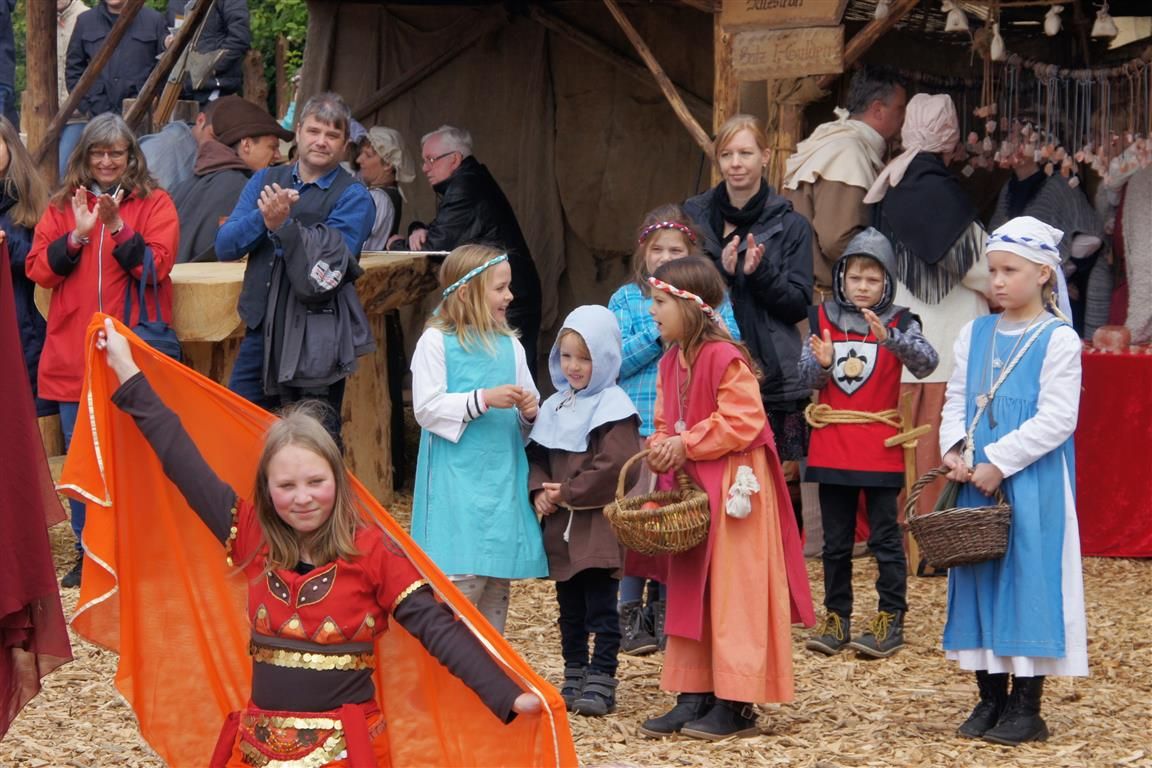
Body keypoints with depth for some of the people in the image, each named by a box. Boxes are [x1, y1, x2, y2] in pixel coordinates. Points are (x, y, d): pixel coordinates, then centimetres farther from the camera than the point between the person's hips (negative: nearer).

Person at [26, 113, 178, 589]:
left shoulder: (154, 204, 3)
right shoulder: (62, 206, 11)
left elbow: (157, 265, -9)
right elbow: (37, 269, 1)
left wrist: (118, 228, -21)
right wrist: (76, 236, -13)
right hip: (73, 353, 3)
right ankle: (87, 552, 16)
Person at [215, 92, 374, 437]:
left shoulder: (353, 197, -3)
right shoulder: (266, 181, 11)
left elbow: (327, 270, -14)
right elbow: (225, 246, 1)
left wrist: (283, 225, -23)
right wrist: (264, 217, -16)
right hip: (261, 331, 4)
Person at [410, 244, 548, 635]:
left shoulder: (509, 345, 13)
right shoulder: (437, 341, -3)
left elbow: (526, 413, 19)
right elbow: (426, 408, -10)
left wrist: (529, 412, -4)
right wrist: (484, 399, -17)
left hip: (503, 479, 6)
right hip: (456, 481, -6)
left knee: (498, 581, 9)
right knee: (462, 576, -13)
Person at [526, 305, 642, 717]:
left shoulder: (613, 406, -10)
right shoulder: (555, 407, 14)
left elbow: (615, 466, -20)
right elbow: (538, 456, 16)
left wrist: (569, 493, -14)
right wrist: (540, 490, -4)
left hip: (599, 526, -8)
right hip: (561, 526, 8)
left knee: (601, 606, -4)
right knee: (569, 608, 13)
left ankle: (601, 683, -2)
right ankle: (574, 678, 21)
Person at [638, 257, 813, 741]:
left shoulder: (724, 358, -17)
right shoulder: (671, 361, 10)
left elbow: (743, 423, -22)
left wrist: (687, 445, -17)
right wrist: (662, 447, -7)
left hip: (734, 488, -9)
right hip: (692, 487, 9)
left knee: (733, 593, -4)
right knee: (690, 593, 11)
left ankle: (735, 705, 0)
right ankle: (694, 696, 17)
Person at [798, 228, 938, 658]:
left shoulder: (899, 323, -4)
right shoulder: (822, 319, 4)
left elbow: (926, 363, -21)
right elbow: (807, 377, 1)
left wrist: (888, 338, -37)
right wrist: (823, 363, -22)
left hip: (881, 449, -3)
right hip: (831, 448, 3)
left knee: (885, 537, 1)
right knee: (835, 540, 10)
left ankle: (891, 620, 6)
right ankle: (836, 618, 18)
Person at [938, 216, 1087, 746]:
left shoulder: (1058, 340, -7)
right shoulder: (975, 335, 11)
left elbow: (1056, 419, -14)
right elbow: (956, 401, 13)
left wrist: (997, 463, -17)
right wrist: (954, 449, -6)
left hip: (1031, 485, -6)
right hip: (976, 483, 6)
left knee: (1029, 578, -3)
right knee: (979, 578, 7)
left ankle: (1026, 707, 4)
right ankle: (990, 697, 17)